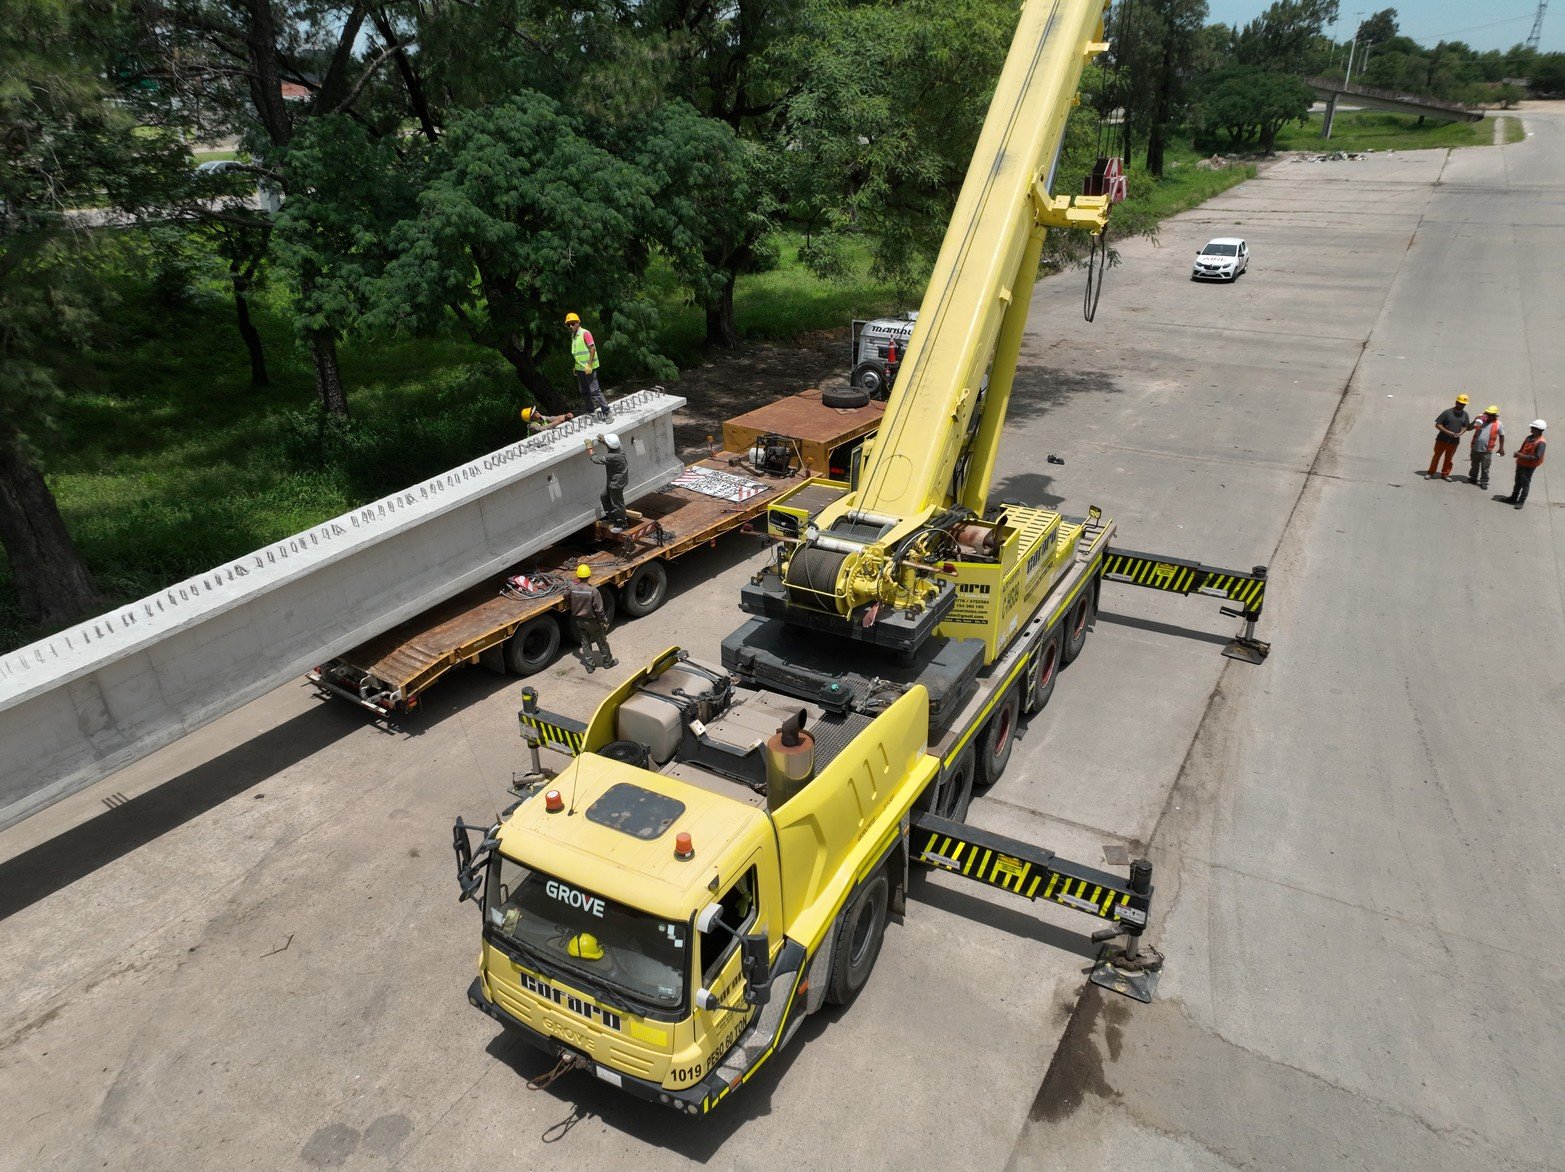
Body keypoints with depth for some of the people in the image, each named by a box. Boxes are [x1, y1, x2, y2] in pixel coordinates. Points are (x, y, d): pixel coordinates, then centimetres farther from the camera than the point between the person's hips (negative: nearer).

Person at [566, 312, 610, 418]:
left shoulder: (585, 333, -11)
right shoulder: (573, 336, 13)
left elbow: (593, 348, -18)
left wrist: (589, 365, -22)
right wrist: (575, 367, 19)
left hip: (589, 368, -8)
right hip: (580, 368, 8)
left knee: (594, 390, -11)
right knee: (584, 391, 15)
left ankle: (606, 411, -7)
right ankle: (590, 410, 27)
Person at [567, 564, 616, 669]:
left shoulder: (572, 587, -15)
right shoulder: (593, 590, -27)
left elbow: (566, 597, 7)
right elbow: (599, 609, -21)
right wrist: (605, 621, -7)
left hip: (579, 620, 4)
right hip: (592, 621, -4)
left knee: (585, 643, 19)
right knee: (601, 642, 16)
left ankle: (589, 665, 27)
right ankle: (608, 661, 32)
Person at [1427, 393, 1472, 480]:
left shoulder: (1465, 414, 3)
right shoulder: (1447, 412, -11)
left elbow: (1465, 426, 13)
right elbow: (1437, 425, -10)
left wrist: (1460, 433, -9)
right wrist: (1447, 432, -20)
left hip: (1454, 441, 3)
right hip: (1442, 439, -3)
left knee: (1449, 458, 12)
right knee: (1437, 456, 6)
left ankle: (1445, 474, 22)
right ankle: (1431, 473, 16)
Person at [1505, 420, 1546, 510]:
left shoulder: (1541, 443, -21)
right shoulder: (1529, 438, 4)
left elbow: (1536, 457, -25)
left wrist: (1522, 456, -26)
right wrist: (1518, 453, -4)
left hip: (1529, 467, -8)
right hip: (1520, 464, 8)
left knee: (1525, 484, 3)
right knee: (1518, 482, 20)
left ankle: (1521, 501, 11)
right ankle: (1514, 497, 33)